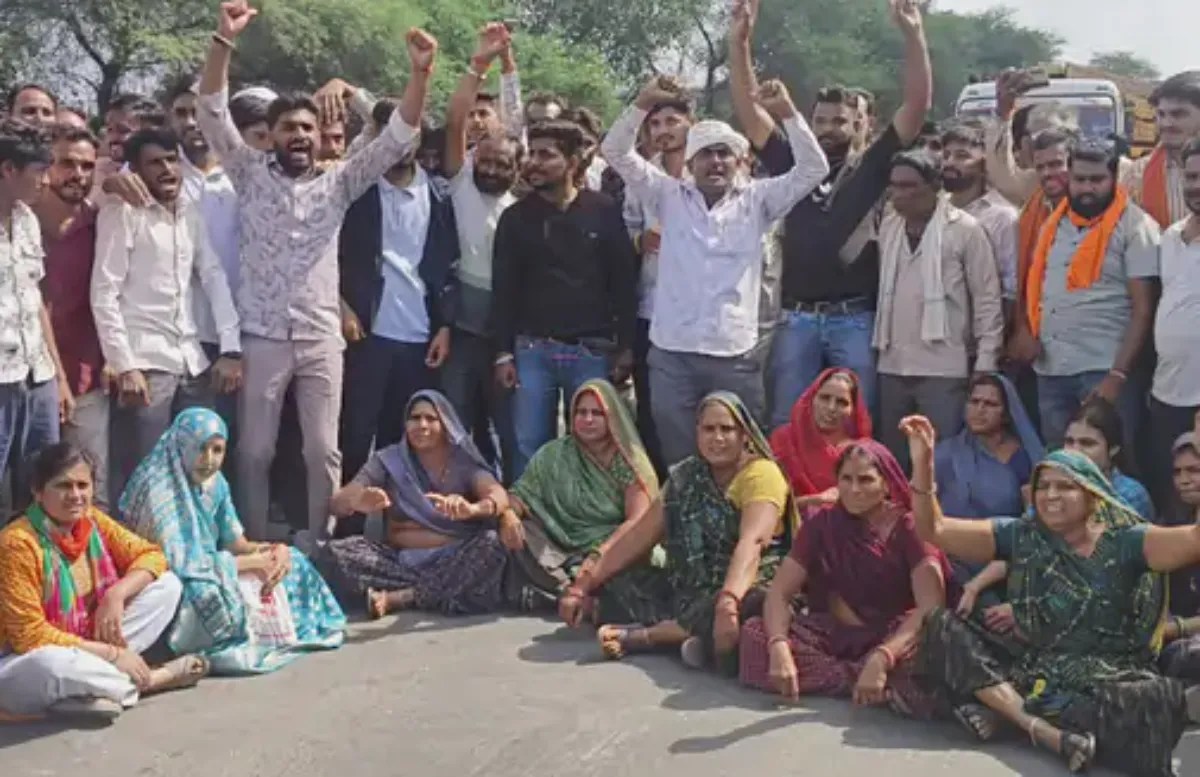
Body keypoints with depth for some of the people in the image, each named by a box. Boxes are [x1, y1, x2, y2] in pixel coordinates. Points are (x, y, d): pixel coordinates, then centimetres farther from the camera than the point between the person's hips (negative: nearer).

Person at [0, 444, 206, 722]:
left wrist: (116, 595, -18)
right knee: (52, 664, -43)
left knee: (167, 586, -1)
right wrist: (110, 654, -23)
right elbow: (30, 636, -25)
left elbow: (151, 555, 3)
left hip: (84, 645, 7)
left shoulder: (93, 521, -3)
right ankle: (152, 679, -15)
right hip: (24, 665, -6)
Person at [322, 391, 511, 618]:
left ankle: (397, 598, -25)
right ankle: (441, 592, -24)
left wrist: (471, 509, -43)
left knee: (491, 544, -30)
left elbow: (499, 496, -18)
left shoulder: (464, 462, 2)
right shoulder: (388, 460, 6)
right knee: (336, 552, -21)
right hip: (399, 561, 1)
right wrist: (357, 502, -32)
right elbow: (337, 502, -6)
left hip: (453, 562, -1)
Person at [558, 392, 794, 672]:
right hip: (691, 594, 5)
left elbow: (751, 543, -28)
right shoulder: (686, 476, 9)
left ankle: (638, 636, -23)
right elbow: (639, 534, 8)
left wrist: (728, 602, -44)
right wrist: (584, 585, 1)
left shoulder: (761, 474, -12)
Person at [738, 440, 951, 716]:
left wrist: (880, 659, -38)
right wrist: (779, 647, -27)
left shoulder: (910, 528, -9)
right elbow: (779, 593, -6)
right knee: (754, 634, -23)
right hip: (838, 635, 5)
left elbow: (931, 607, -22)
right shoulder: (823, 523, 0)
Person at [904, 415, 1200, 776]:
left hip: (1110, 678, -3)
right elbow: (933, 529, 0)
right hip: (1035, 670, 3)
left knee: (1159, 697, -37)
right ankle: (1047, 730, -32)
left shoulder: (1123, 542, -1)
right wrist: (923, 463, -14)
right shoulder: (1020, 537, 6)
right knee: (944, 627, -16)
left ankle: (1005, 707, -28)